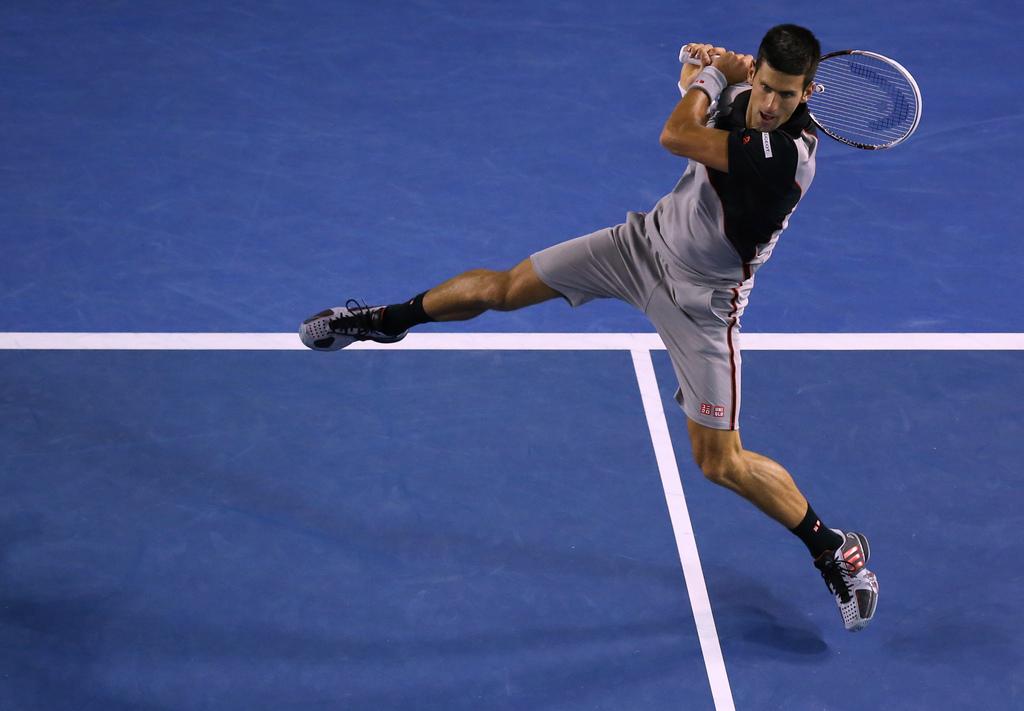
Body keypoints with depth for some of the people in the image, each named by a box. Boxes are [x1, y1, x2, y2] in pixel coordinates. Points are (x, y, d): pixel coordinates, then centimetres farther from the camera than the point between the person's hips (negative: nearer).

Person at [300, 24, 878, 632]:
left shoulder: (785, 154, -36)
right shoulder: (741, 91, -13)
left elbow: (674, 136, -36)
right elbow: (698, 75, 12)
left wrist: (711, 72, -16)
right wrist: (710, 62, -13)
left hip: (700, 302, -6)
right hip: (648, 239, 7)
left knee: (721, 461, -4)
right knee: (505, 288, 14)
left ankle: (834, 548, 19)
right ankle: (384, 320, 41)